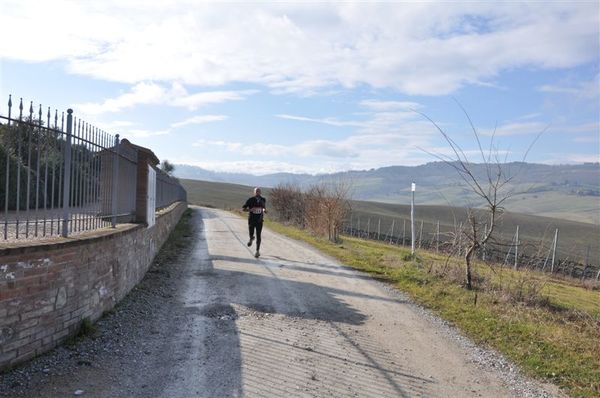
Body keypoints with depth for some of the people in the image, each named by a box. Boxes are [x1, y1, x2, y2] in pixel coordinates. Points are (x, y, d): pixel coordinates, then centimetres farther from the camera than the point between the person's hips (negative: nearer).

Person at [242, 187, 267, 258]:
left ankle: (257, 251, 11)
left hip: (259, 220, 1)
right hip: (251, 220, -1)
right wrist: (250, 209, -18)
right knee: (251, 234, -3)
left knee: (258, 236, -1)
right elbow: (243, 208, -1)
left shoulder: (263, 200, 3)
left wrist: (264, 210, -4)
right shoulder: (250, 200, -5)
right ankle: (251, 239, 37)